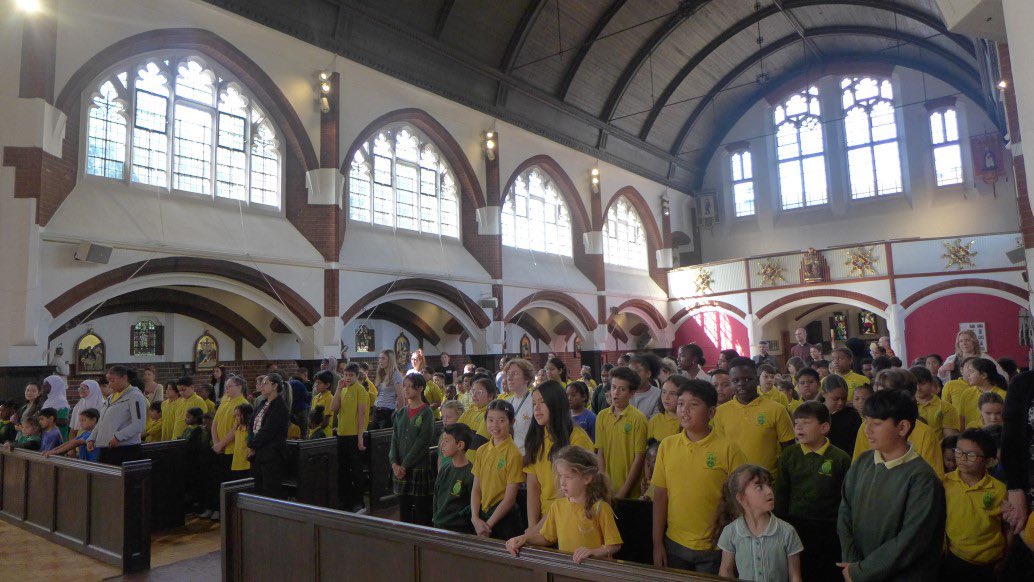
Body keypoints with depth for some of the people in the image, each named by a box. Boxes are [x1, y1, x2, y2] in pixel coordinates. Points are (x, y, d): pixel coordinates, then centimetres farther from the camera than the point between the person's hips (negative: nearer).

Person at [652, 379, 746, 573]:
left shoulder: (728, 449, -11)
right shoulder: (667, 446, -1)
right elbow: (660, 497, 3)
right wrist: (657, 543, 3)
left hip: (714, 549, -3)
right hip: (674, 545, 3)